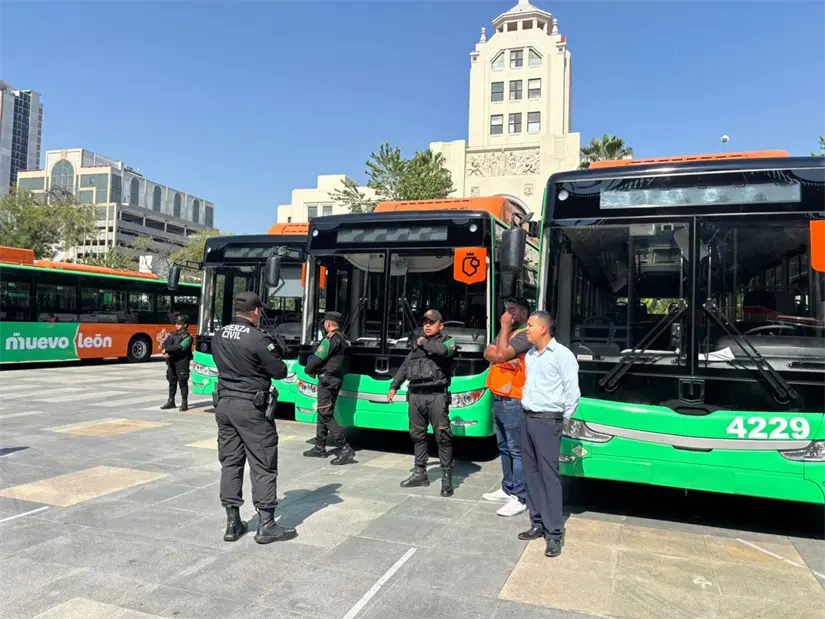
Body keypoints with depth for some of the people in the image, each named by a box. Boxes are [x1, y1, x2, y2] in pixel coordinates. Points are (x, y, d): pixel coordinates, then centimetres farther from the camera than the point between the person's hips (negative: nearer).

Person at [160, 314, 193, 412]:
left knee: (182, 382, -4)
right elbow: (164, 344, 4)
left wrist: (167, 350, -19)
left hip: (182, 362, -7)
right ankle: (171, 401, 24)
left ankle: (184, 403, 1)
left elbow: (180, 347, -21)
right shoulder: (172, 335, 14)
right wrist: (165, 352, -17)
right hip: (171, 361, 7)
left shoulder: (187, 337, -7)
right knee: (172, 381, 14)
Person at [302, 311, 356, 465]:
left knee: (326, 415, -9)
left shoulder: (331, 338, -14)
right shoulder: (341, 338, 15)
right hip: (336, 378, 10)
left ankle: (345, 449, -14)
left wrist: (308, 370, 4)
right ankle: (320, 448, 26)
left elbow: (317, 358, -15)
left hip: (327, 378, -10)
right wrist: (316, 369, 5)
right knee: (323, 413, 17)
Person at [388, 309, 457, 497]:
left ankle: (447, 478, 0)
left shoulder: (448, 341, 1)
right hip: (415, 395, 6)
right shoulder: (417, 343, 18)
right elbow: (405, 367, 23)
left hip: (436, 396, -6)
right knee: (417, 435, 12)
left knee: (442, 437, -5)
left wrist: (424, 343, -8)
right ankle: (420, 473, 23)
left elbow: (442, 350, -24)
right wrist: (394, 386, 18)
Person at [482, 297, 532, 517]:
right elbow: (488, 353, 6)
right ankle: (507, 489, 28)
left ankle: (520, 498, 0)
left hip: (513, 401, -9)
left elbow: (502, 353, -23)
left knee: (516, 450, -5)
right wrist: (504, 358, -13)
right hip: (499, 399, 9)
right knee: (504, 448, 17)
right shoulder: (506, 332, 17)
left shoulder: (525, 334, -12)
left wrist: (505, 327, -12)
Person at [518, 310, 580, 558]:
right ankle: (538, 524, 21)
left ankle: (555, 533, 0)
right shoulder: (530, 355, 14)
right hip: (527, 419, 8)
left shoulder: (562, 354, -9)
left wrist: (562, 420, -4)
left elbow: (572, 391, -10)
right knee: (532, 473, 11)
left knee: (549, 475, -6)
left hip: (547, 421, -7)